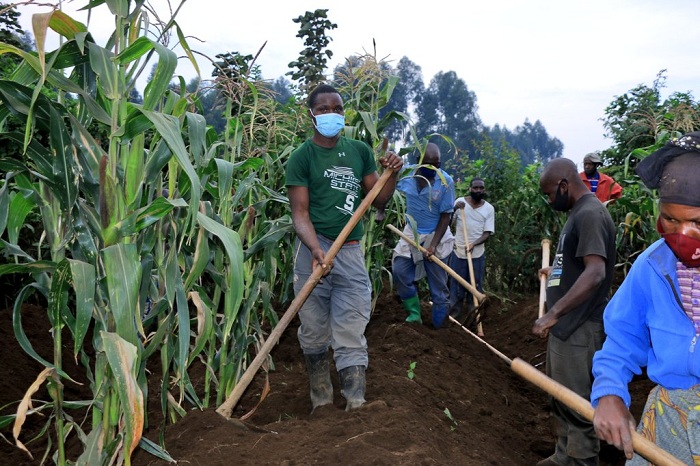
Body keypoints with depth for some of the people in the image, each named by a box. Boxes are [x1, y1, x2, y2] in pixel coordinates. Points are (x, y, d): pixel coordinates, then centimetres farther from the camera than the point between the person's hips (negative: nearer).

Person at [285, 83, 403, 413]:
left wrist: (392, 174, -5)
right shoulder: (302, 157, -1)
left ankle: (356, 405, -2)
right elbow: (300, 212, -8)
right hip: (314, 252, -2)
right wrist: (316, 249, -25)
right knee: (314, 335, 8)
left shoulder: (360, 151, 11)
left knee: (351, 336, -2)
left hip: (352, 253, 2)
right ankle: (321, 401, 24)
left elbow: (379, 200, 15)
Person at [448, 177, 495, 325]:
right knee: (456, 285, 7)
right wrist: (454, 209, -19)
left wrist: (474, 243, -22)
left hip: (477, 254, 0)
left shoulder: (489, 208, -1)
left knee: (475, 286, 7)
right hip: (458, 252, 0)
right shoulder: (459, 202, -2)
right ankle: (454, 316, 17)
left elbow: (488, 233, -5)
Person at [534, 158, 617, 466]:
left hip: (578, 330, -11)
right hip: (566, 326, 11)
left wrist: (553, 314, -35)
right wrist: (556, 272, 27)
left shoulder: (590, 215, -18)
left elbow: (595, 273, -31)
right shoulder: (579, 213, 14)